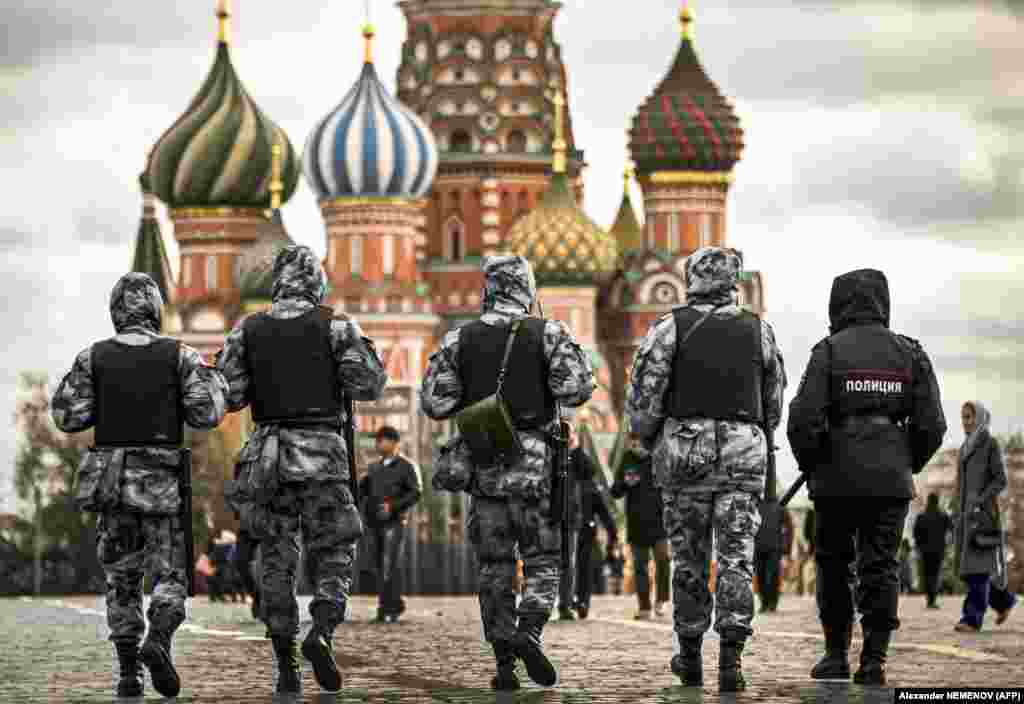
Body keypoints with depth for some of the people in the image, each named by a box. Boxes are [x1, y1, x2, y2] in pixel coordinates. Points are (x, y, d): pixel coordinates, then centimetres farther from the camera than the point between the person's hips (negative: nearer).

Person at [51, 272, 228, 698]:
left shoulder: (93, 358, 0)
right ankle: (157, 643, -23)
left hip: (110, 481, 1)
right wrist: (214, 382, 13)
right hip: (162, 481, -1)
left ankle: (129, 672, 3)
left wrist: (67, 384, 17)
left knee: (121, 579, 13)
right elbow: (205, 414, -7)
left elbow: (69, 418, -3)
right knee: (170, 577, 6)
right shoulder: (180, 355, -2)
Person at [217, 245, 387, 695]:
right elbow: (370, 386, -6)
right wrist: (362, 354, 13)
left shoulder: (247, 331, 3)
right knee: (333, 555, 5)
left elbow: (226, 396, 0)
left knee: (277, 560, 10)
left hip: (268, 454, 2)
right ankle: (321, 634, -21)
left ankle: (286, 667, 5)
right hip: (323, 453, -2)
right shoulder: (336, 328, -3)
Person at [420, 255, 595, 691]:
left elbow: (434, 403, -3)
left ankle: (504, 665, 5)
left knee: (494, 566, 9)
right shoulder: (548, 334, -3)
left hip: (482, 464, 2)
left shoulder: (460, 340, 3)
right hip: (534, 463, -2)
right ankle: (529, 633, -18)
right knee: (542, 560, 7)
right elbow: (576, 389, -14)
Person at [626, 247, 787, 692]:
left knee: (689, 559, 11)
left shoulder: (671, 328, -3)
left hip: (684, 451, -1)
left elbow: (642, 399, -6)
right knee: (737, 559, -1)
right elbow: (774, 406, 11)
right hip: (745, 453, 1)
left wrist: (650, 440, 11)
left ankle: (690, 656, 18)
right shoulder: (758, 331, 6)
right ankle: (731, 657, -14)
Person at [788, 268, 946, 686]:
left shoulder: (829, 352, -4)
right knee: (880, 568, 4)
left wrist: (810, 465, 6)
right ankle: (874, 662, -4)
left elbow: (803, 420, -10)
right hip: (891, 480, 2)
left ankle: (836, 655, 15)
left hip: (838, 478, -2)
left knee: (833, 565, 13)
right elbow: (931, 425, 1)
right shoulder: (910, 353, 4)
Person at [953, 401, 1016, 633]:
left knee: (978, 564, -13)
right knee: (967, 567, 7)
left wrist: (980, 501, -20)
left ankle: (973, 618, -17)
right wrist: (959, 513, 18)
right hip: (966, 513, 8)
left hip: (984, 512, -8)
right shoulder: (965, 448, 18)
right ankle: (1004, 600, 28)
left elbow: (1001, 480, -11)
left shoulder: (991, 444, -4)